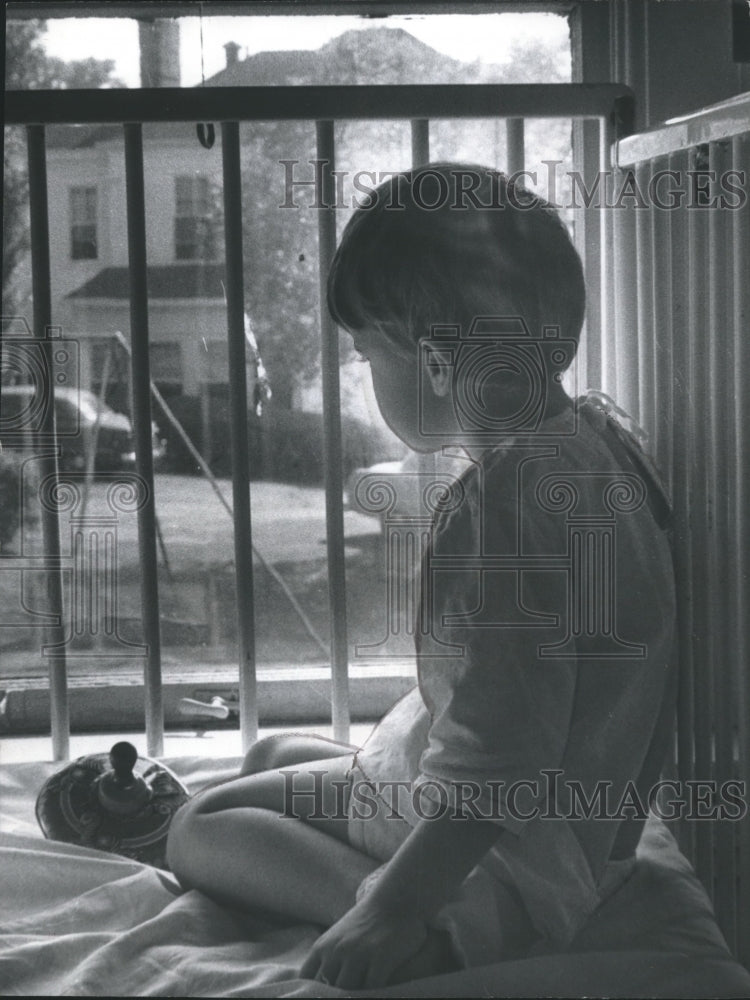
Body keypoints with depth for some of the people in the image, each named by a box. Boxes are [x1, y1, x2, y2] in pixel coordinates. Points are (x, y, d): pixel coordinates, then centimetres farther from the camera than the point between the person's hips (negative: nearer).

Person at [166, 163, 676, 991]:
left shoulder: (502, 504, -31)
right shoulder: (598, 435, 1)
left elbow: (498, 762, -31)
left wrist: (391, 908, -24)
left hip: (514, 869, -10)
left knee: (200, 829, -4)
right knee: (274, 755, 24)